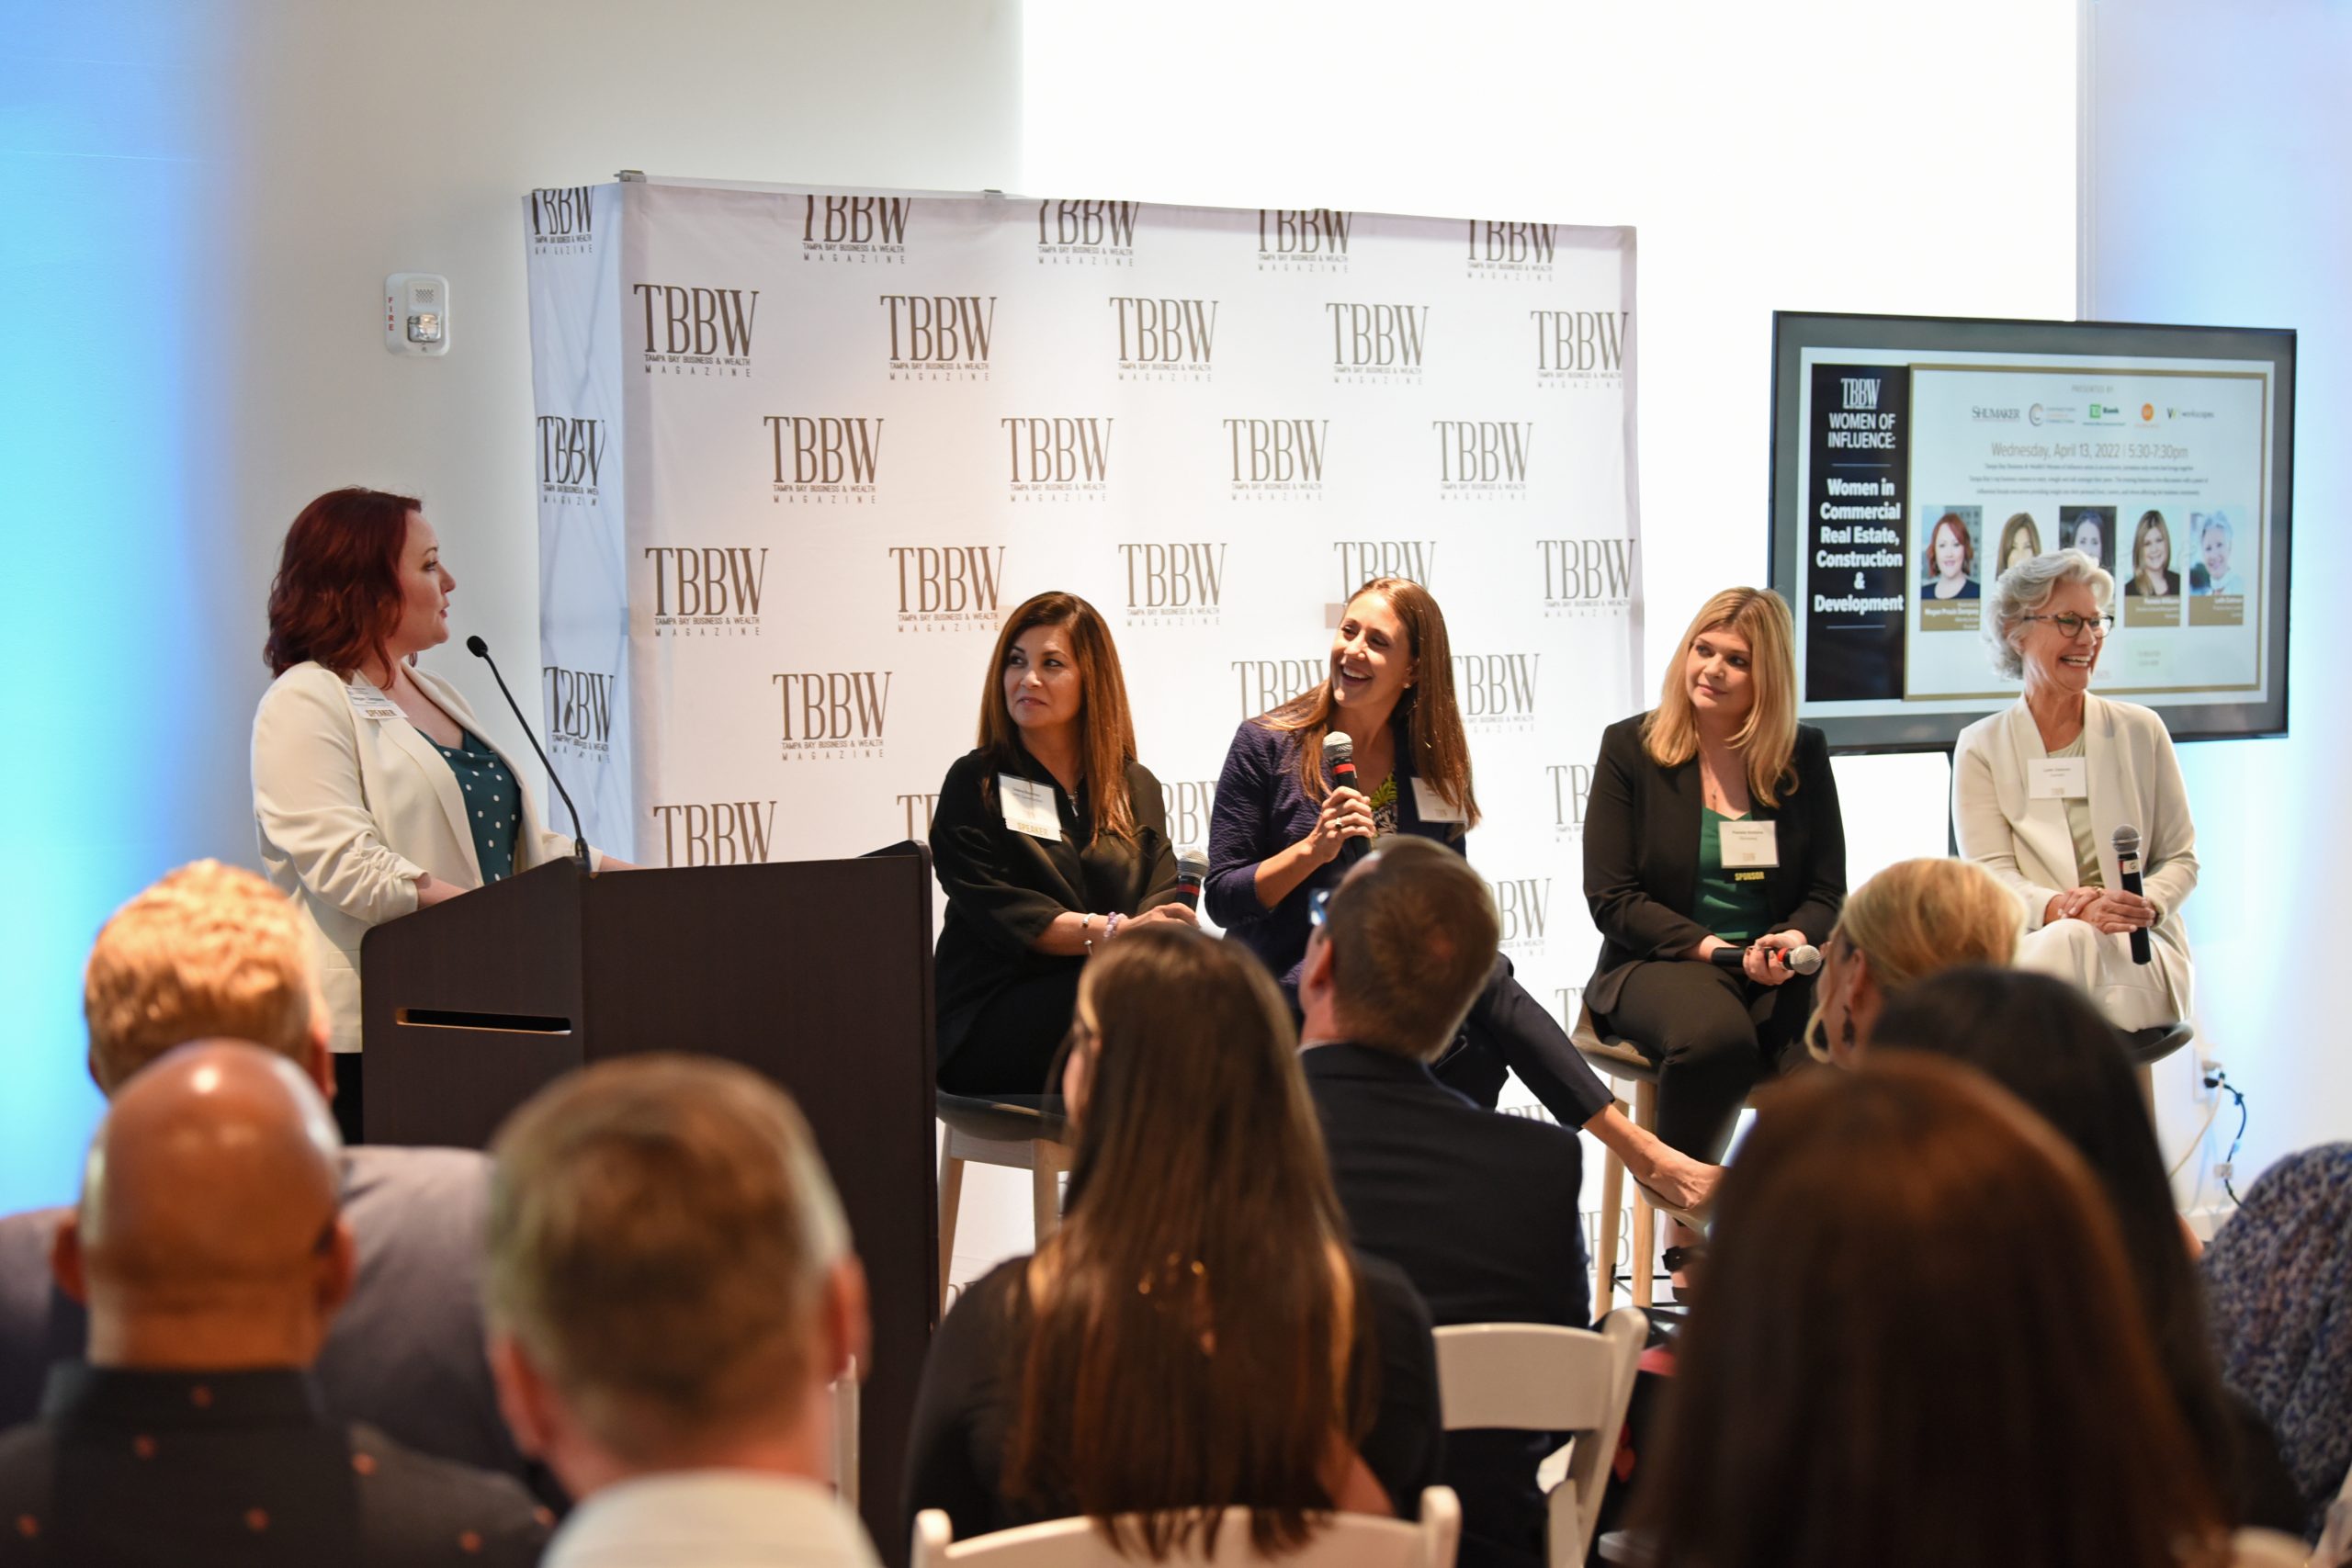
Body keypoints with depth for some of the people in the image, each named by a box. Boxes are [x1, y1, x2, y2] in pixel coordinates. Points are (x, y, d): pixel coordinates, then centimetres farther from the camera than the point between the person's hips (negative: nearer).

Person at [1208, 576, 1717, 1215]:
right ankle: (1640, 1151, -31)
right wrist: (1312, 849, -18)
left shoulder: (1431, 766, 11)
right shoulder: (1266, 746, 0)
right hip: (1291, 991, -4)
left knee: (1479, 1053, -32)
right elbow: (1222, 897, -4)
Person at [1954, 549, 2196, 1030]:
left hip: (2138, 954, 1)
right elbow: (1989, 875, -1)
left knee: (2071, 944, -36)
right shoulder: (1981, 748, 9)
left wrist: (2146, 905, -11)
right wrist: (2060, 909, -23)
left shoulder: (2140, 731, 13)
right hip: (2025, 946, -1)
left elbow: (2180, 859, 14)